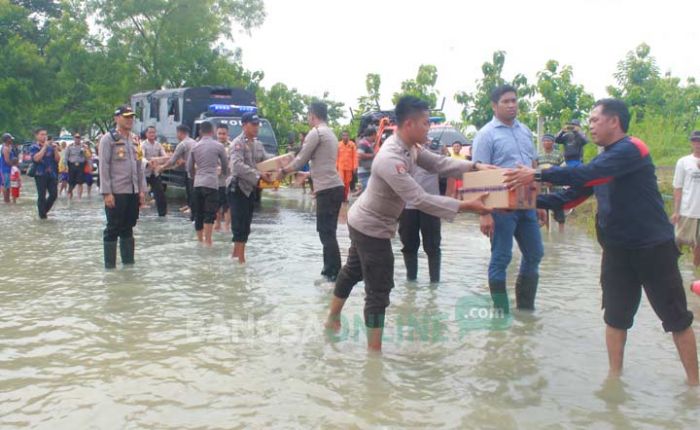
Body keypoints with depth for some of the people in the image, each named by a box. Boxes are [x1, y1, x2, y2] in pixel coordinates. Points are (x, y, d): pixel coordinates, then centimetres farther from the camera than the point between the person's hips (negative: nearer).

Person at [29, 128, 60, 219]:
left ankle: (44, 210, 22)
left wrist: (55, 149, -8)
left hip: (52, 174, 4)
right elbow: (36, 158, -18)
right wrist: (44, 146, -16)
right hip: (40, 175, -4)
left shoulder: (50, 146, 10)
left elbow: (57, 159, 7)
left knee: (54, 194, 2)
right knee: (41, 196, -3)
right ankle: (42, 215, 7)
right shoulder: (33, 147, 0)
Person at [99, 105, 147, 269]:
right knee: (113, 229, 0)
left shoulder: (134, 139, 14)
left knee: (128, 228, 13)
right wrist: (106, 192, -16)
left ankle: (128, 261, 22)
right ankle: (109, 264, 8)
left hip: (133, 192, 6)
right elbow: (104, 167, -11)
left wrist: (142, 189, 10)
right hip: (116, 193, -6)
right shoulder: (108, 139, -6)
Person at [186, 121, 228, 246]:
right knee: (210, 214, -6)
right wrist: (224, 173, 33)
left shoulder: (195, 147, 9)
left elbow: (190, 168, 13)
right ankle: (207, 241, -15)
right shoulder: (218, 146, 0)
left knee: (198, 214, 12)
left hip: (197, 183, 4)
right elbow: (225, 165, 11)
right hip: (211, 183, -4)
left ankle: (200, 240, 19)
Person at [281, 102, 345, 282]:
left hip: (327, 189, -9)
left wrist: (284, 171, 9)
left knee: (326, 233, -6)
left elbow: (301, 160, -6)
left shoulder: (316, 132, -9)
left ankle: (334, 274, -4)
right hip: (335, 187, 9)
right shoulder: (330, 133, 19)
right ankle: (330, 271, 20)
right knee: (328, 232, 14)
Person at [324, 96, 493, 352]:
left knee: (353, 271, 25)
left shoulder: (409, 147, -3)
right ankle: (374, 350, 7)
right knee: (379, 290, -3)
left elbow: (438, 163, 3)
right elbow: (419, 199, -36)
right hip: (372, 227, -10)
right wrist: (466, 206, -35)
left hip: (364, 222, 10)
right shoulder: (390, 159, -33)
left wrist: (475, 166, -10)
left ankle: (333, 319, 44)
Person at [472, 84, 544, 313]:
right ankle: (501, 311, 13)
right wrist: (485, 213, -19)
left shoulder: (525, 131, 12)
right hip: (502, 206, -7)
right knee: (501, 258, 1)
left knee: (534, 254, 14)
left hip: (527, 204, 7)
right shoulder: (486, 135, -8)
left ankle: (526, 306, 29)